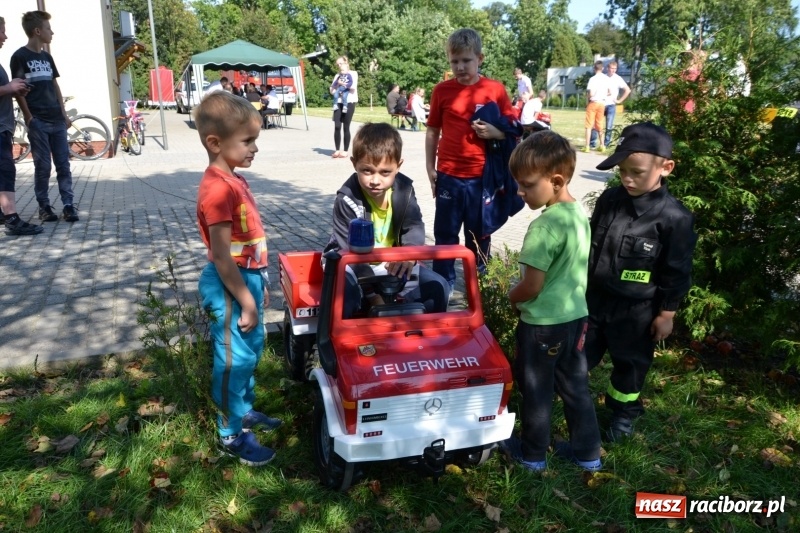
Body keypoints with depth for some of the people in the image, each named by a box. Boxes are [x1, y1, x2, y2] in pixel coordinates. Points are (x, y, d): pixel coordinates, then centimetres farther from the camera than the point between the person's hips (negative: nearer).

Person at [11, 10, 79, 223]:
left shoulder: (47, 57, 14)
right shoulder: (20, 56, -4)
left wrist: (64, 114, 10)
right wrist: (28, 117, -11)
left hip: (56, 120, 5)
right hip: (37, 121, -5)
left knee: (63, 164, 2)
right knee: (43, 166, -2)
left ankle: (68, 205, 4)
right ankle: (44, 206, 8)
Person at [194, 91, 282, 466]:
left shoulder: (234, 180, 8)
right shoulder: (218, 189, -22)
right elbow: (221, 255, -23)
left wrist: (260, 284, 18)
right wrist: (246, 302, -19)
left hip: (248, 278, 10)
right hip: (230, 286, -10)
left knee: (252, 349, 22)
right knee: (234, 360, 4)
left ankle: (245, 410, 42)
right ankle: (232, 434, 21)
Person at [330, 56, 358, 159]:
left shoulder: (353, 74, 6)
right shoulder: (337, 76, 18)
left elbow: (353, 87, -10)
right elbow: (331, 90, 12)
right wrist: (337, 85, -6)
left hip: (349, 102, -4)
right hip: (338, 102, 4)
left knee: (346, 127, -3)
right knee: (337, 126, -5)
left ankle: (345, 151, 3)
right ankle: (337, 150, 2)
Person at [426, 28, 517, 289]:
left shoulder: (496, 90, -2)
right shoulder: (442, 90, 1)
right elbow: (432, 131, 7)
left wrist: (495, 132, -18)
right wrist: (430, 168, 4)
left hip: (483, 176, 0)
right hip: (449, 175, 1)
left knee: (479, 234, 12)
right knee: (445, 233, 9)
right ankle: (443, 283, 23)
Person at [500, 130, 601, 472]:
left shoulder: (544, 226, -26)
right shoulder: (580, 214, 1)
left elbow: (530, 287, -23)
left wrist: (511, 298, -2)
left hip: (543, 323, -8)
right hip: (576, 316, 8)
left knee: (536, 390, 12)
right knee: (575, 386, 21)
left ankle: (533, 454, 31)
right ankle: (587, 452, 34)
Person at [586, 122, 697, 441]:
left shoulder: (674, 218, -19)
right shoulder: (609, 199, -5)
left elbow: (676, 273, -12)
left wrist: (666, 314, -7)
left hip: (636, 312, -4)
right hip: (593, 298, 4)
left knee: (630, 365, 17)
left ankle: (623, 411, 39)